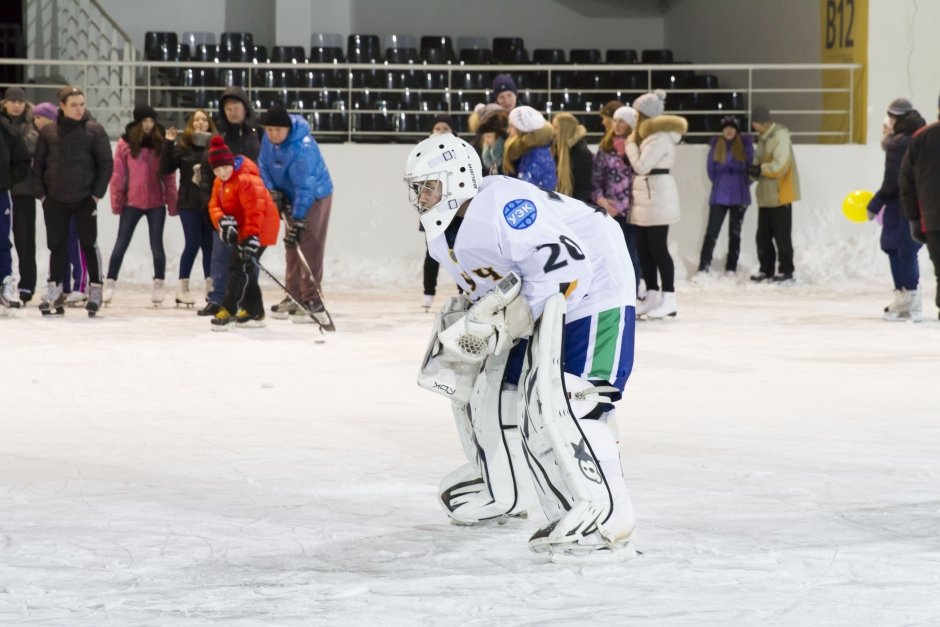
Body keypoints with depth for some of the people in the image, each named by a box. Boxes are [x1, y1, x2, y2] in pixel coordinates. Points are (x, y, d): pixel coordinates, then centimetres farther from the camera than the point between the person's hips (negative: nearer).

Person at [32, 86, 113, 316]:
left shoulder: (94, 130, -3)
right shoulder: (48, 131, 3)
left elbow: (106, 164, -2)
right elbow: (38, 164, 8)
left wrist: (97, 194, -8)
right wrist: (41, 193, 0)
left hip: (84, 200, -2)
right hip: (55, 200, 2)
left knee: (89, 245, 2)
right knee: (57, 246, 5)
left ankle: (95, 290, 10)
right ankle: (54, 292, 11)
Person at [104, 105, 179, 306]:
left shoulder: (161, 143, -1)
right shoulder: (125, 143, -4)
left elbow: (169, 175, 1)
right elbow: (118, 174, -2)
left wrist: (172, 202, -2)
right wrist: (117, 202, -4)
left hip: (156, 202, 1)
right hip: (132, 202, 0)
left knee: (156, 245, 5)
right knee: (121, 244, 4)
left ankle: (158, 287, 15)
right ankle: (110, 284, 9)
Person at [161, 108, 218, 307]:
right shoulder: (182, 145, 1)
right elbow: (166, 169, -4)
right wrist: (168, 144, -11)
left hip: (211, 202, 1)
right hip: (189, 202, -1)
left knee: (209, 244, 5)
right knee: (193, 243, -3)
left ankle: (211, 285, 14)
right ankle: (182, 287, 5)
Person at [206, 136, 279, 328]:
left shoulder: (247, 180, -24)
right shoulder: (220, 182, 6)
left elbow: (255, 211, -30)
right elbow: (215, 204, 1)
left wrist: (251, 238, -35)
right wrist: (223, 222, -21)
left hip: (259, 229, -10)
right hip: (241, 230, 10)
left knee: (239, 266, -15)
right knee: (245, 269, 13)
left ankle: (229, 309, -13)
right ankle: (254, 312, 21)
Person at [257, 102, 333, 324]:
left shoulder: (303, 148, -33)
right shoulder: (269, 139, -10)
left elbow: (305, 187, -33)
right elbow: (264, 165, 6)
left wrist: (298, 220, -33)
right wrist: (272, 190, -8)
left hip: (315, 197, -8)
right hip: (290, 196, 8)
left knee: (308, 248, -13)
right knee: (292, 247, 12)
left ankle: (312, 300, -13)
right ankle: (294, 296, 20)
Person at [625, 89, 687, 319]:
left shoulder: (660, 137, -15)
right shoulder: (650, 135, 17)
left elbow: (641, 166, -18)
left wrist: (631, 144, -6)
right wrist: (634, 143, 5)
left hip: (657, 198, -10)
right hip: (645, 198, 10)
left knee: (658, 248, -8)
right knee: (643, 248, 9)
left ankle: (669, 299, -5)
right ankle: (652, 295, 14)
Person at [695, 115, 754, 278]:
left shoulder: (745, 145, -3)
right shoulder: (716, 145, 2)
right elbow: (710, 168, 10)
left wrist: (742, 184, 4)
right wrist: (720, 183, 10)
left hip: (739, 197, 0)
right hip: (719, 196, 0)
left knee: (735, 233, 6)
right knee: (711, 231, -7)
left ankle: (731, 270, 11)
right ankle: (703, 268, -8)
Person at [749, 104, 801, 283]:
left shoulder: (780, 136, -14)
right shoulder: (762, 138, 14)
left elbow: (780, 165, -22)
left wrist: (760, 169, -18)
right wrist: (754, 170, -6)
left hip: (780, 194, -9)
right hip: (765, 194, 9)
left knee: (782, 235, -2)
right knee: (763, 235, 9)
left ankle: (786, 270, 5)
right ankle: (766, 269, 17)